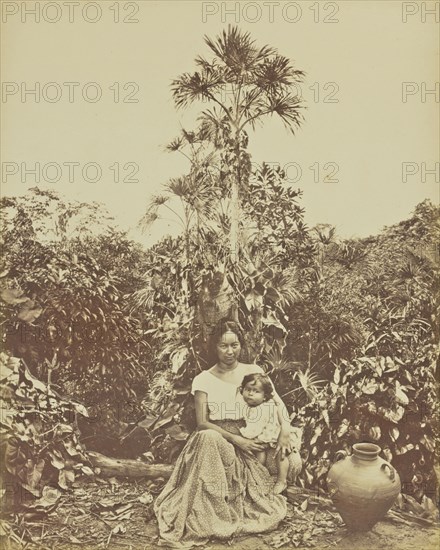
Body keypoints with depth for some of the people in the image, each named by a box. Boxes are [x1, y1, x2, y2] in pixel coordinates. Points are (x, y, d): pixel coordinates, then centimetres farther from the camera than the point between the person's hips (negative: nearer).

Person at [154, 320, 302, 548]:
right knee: (209, 437, -37)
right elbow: (202, 422, -6)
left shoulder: (253, 371, 4)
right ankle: (210, 517, -27)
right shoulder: (204, 380, 0)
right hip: (214, 440, -2)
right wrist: (236, 439, -17)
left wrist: (285, 430, -21)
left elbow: (277, 402, -1)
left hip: (247, 442, 2)